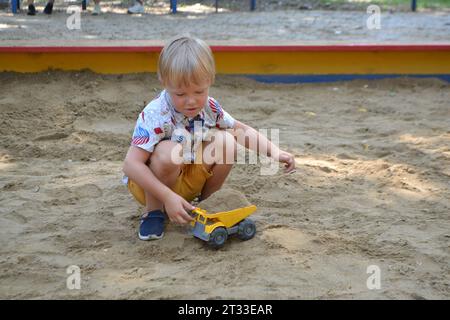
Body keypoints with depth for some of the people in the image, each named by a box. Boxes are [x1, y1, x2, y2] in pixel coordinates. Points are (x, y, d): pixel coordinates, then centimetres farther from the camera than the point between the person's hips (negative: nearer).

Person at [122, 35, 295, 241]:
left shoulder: (210, 108, -8)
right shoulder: (156, 116, -27)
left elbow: (241, 130, 7)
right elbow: (131, 164, -32)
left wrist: (273, 151, -9)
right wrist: (168, 196, -38)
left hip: (189, 180, 5)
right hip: (152, 184, -5)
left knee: (226, 142, -16)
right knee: (169, 152, -37)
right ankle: (153, 212, -12)